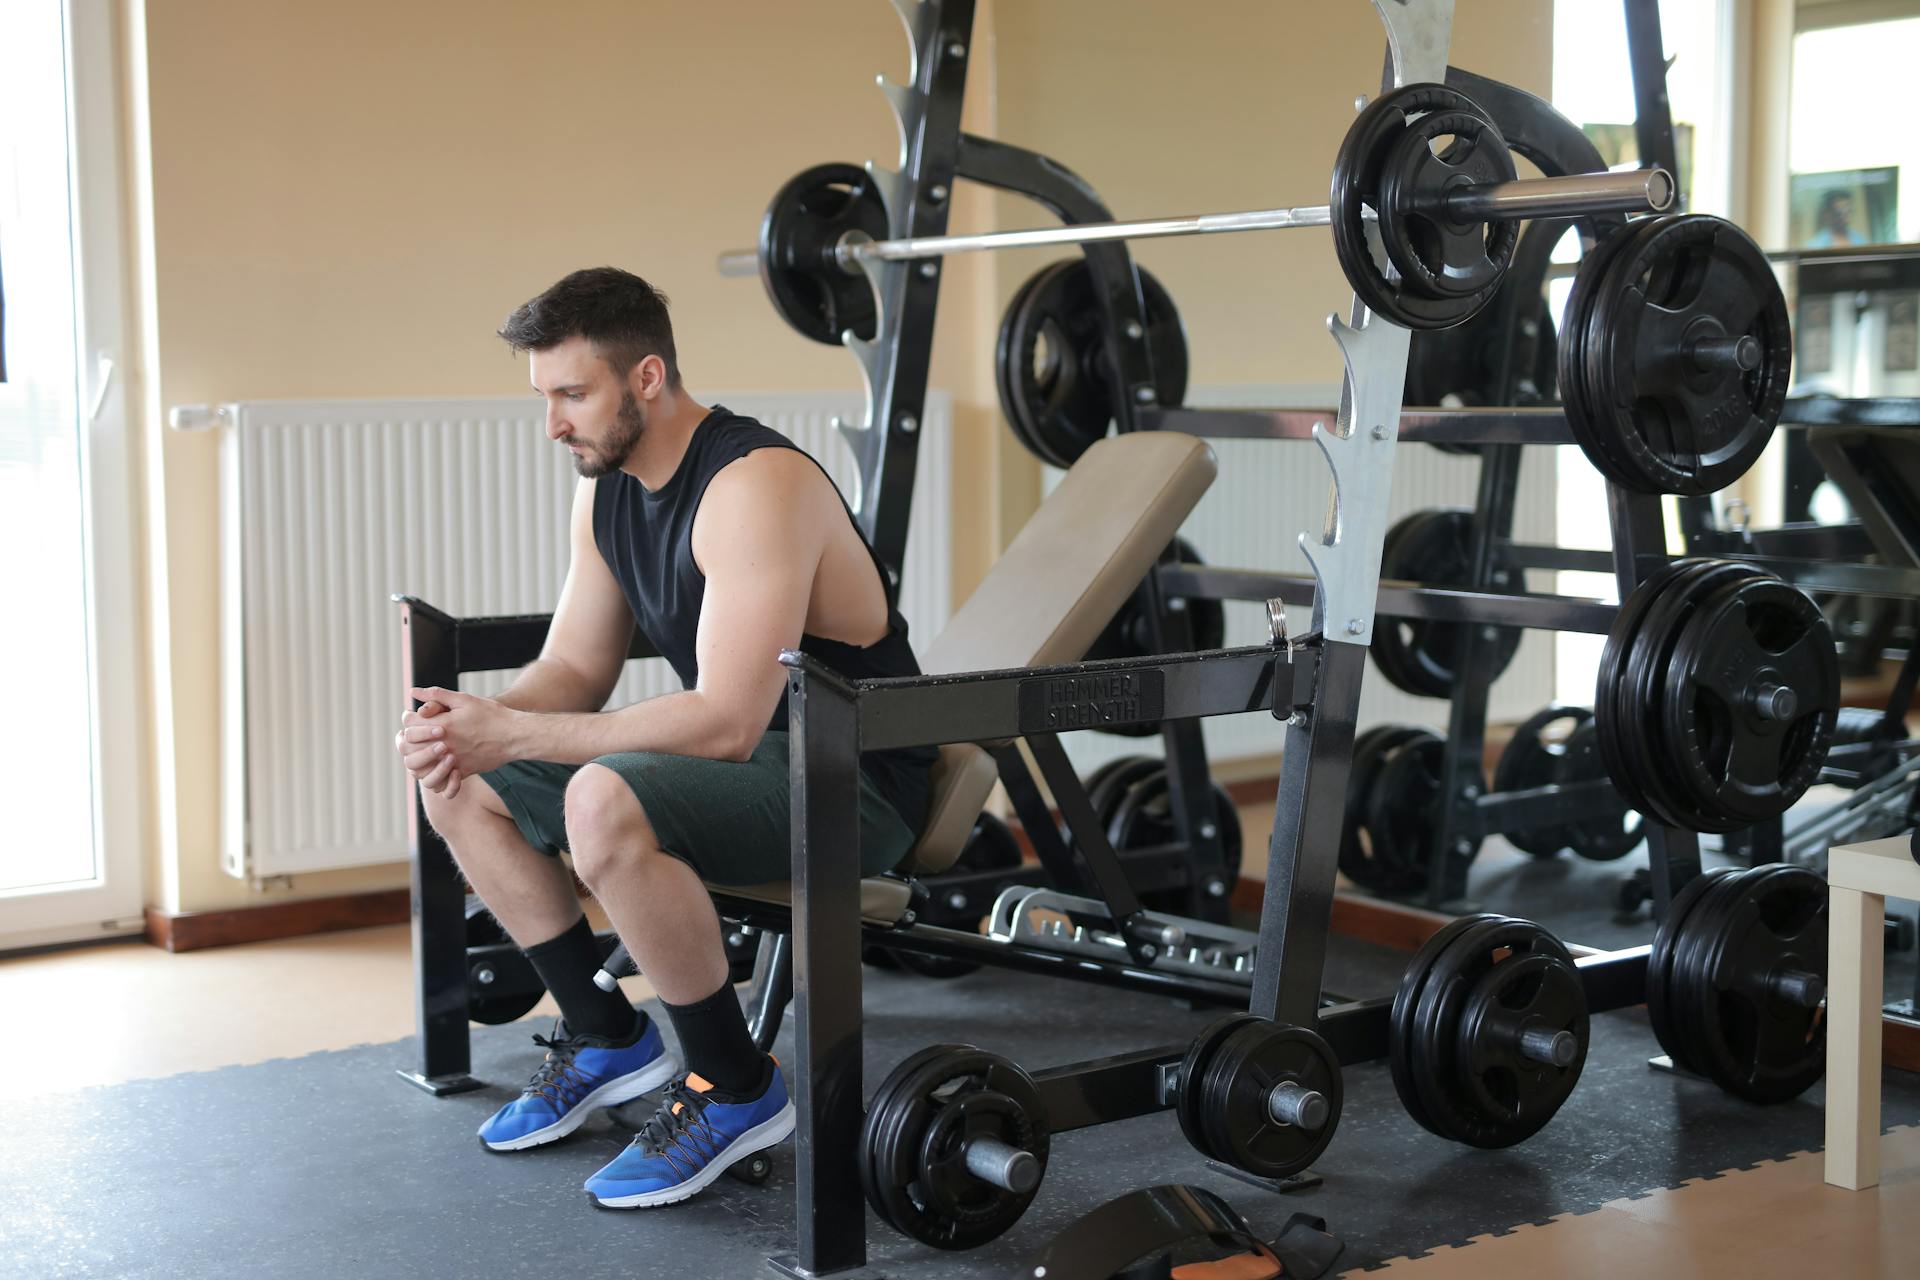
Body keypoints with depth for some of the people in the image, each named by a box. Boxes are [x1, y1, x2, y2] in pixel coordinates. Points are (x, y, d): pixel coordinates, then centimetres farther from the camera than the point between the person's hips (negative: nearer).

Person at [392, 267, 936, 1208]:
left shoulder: (756, 486, -25)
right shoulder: (606, 485, 4)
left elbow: (726, 724, -32)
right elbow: (574, 666, 8)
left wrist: (511, 732, -30)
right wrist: (476, 726, -14)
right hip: (746, 753, 9)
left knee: (605, 802, -36)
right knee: (457, 786, 6)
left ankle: (733, 1089, -15)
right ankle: (606, 1038, 17)